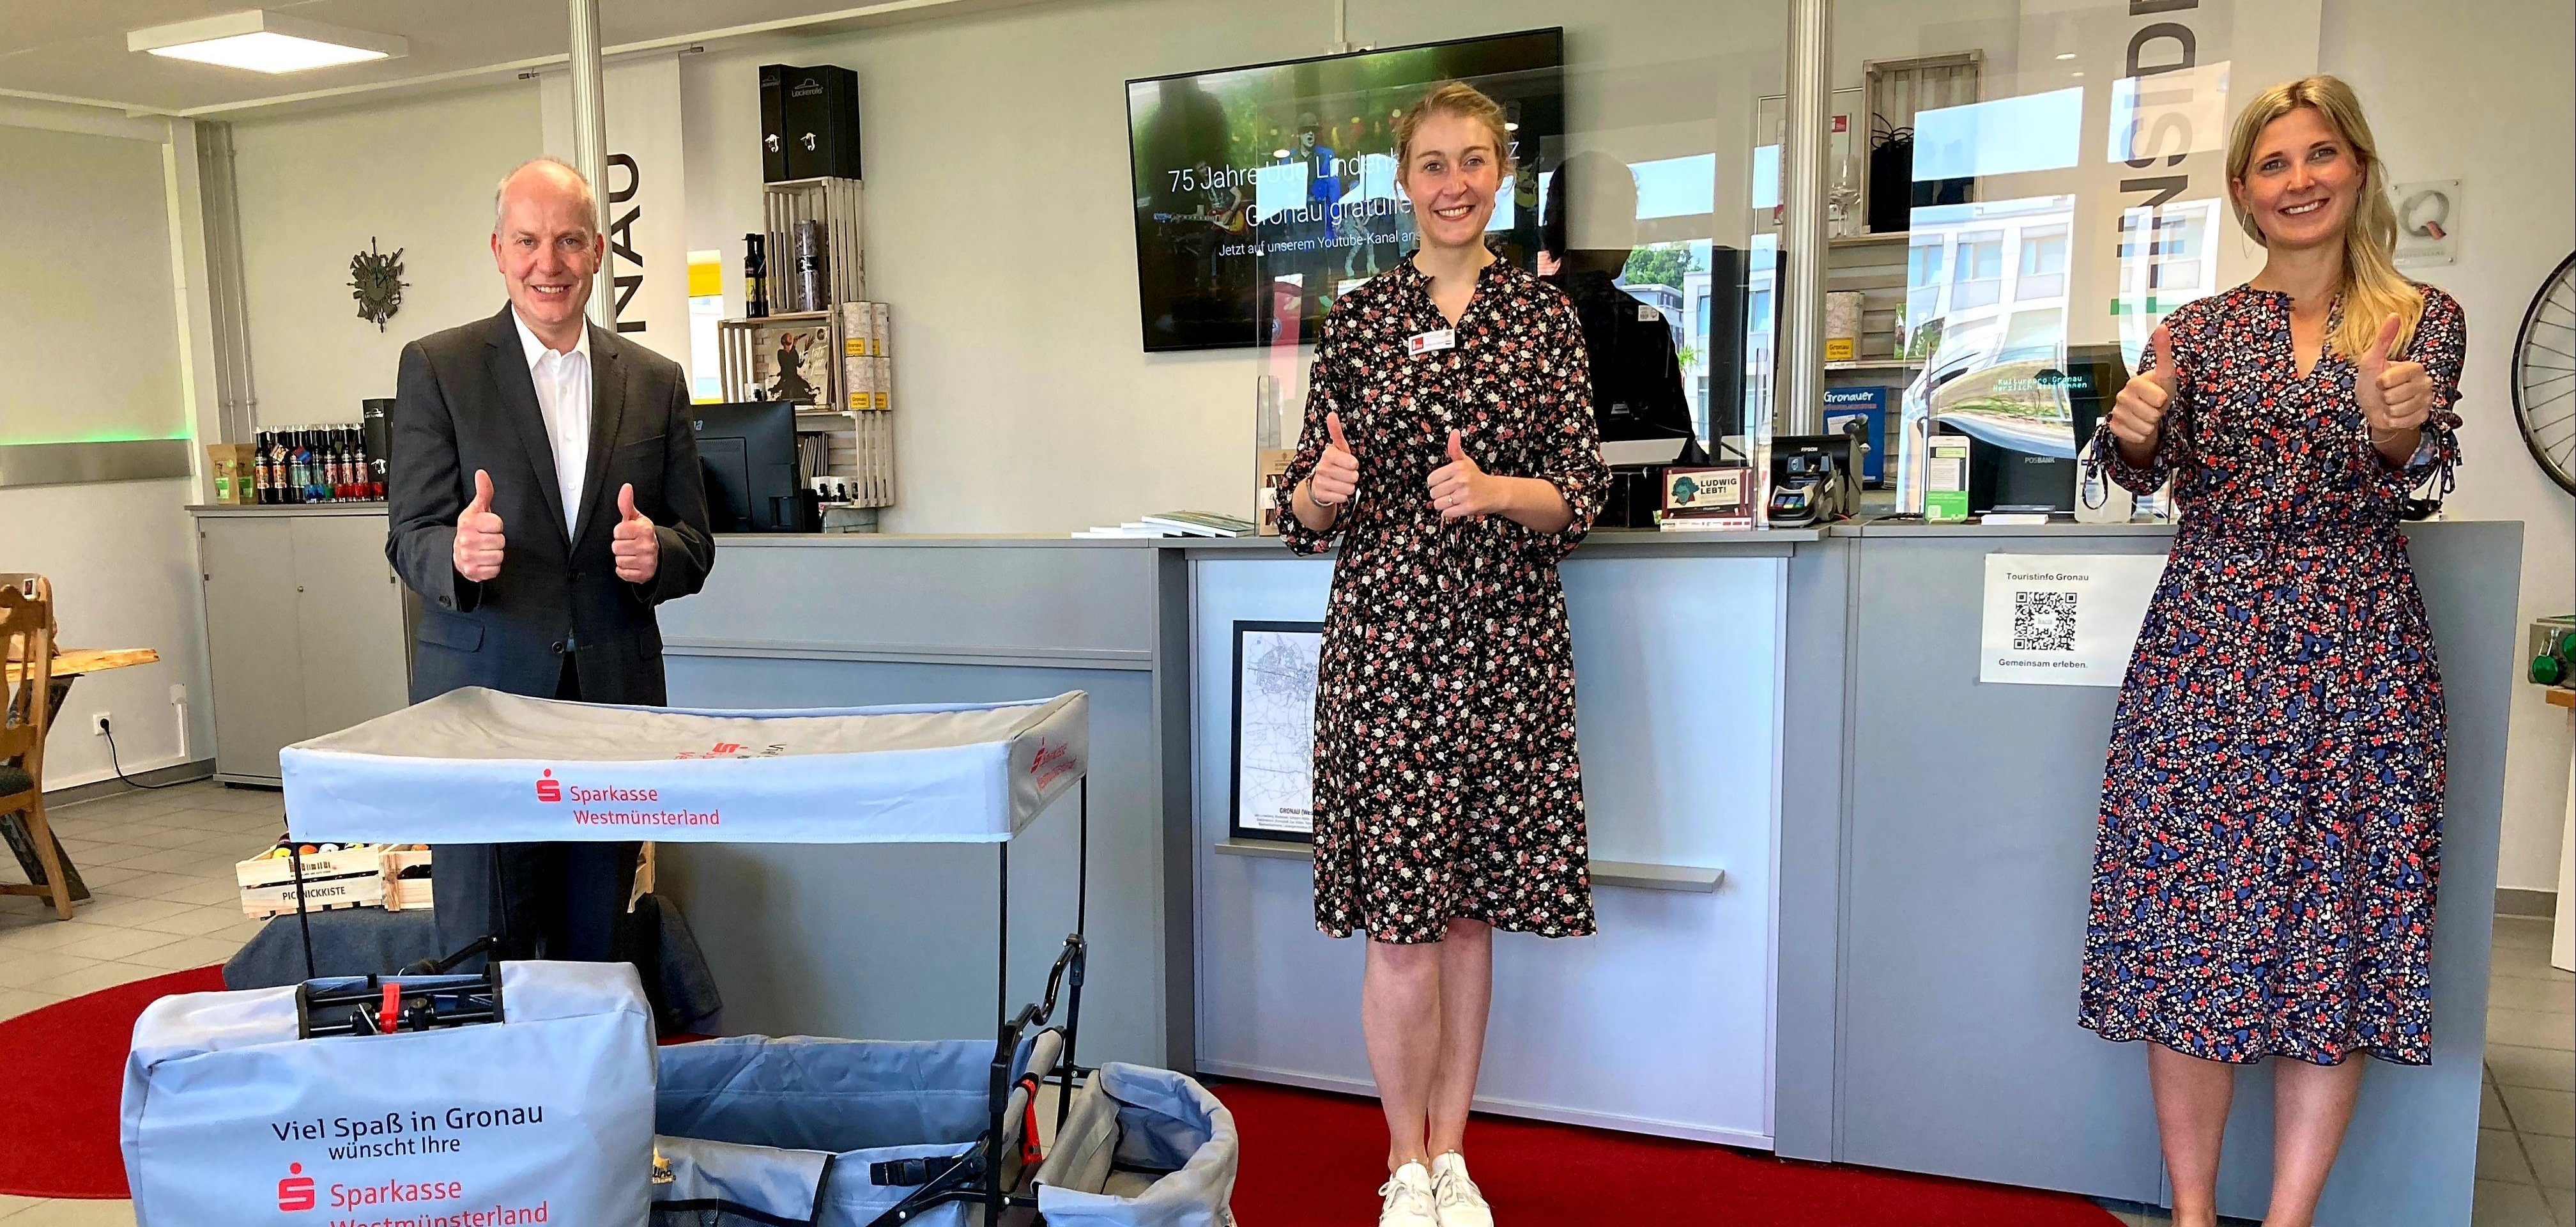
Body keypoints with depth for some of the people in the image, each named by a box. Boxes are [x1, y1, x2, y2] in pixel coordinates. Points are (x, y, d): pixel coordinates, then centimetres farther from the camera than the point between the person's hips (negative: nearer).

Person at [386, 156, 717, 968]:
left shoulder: (655, 382, 9)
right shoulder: (436, 368, 2)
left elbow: (695, 546, 9)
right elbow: (411, 536, -2)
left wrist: (655, 551, -14)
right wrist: (458, 555, -25)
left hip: (614, 701, 2)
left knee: (595, 953, 9)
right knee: (482, 955, 1)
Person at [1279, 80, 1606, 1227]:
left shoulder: (1545, 312, 7)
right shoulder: (1357, 316, 6)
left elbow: (1582, 495, 2)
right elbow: (1308, 513, 7)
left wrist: (1498, 491, -17)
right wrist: (1323, 487, -15)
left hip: (1506, 638, 1)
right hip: (1385, 637, -1)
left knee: (1471, 912, 8)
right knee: (1402, 925, 0)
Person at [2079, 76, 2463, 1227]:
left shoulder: (2424, 317, 7)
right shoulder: (2197, 328, 9)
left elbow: (2418, 470, -8)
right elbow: (2142, 468, -5)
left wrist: (2399, 429, -32)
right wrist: (2130, 430, -29)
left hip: (2360, 656, 0)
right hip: (2206, 647, 0)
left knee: (2337, 927, 2)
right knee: (2191, 921, -1)